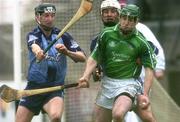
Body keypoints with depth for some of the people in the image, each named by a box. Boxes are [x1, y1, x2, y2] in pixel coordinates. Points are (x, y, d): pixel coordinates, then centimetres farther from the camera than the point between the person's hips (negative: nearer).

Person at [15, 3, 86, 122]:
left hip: (55, 88, -1)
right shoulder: (33, 35, -4)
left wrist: (67, 52, -26)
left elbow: (82, 57, -6)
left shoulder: (63, 36, 0)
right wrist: (38, 52, -53)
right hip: (34, 87, 1)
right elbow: (34, 46, -29)